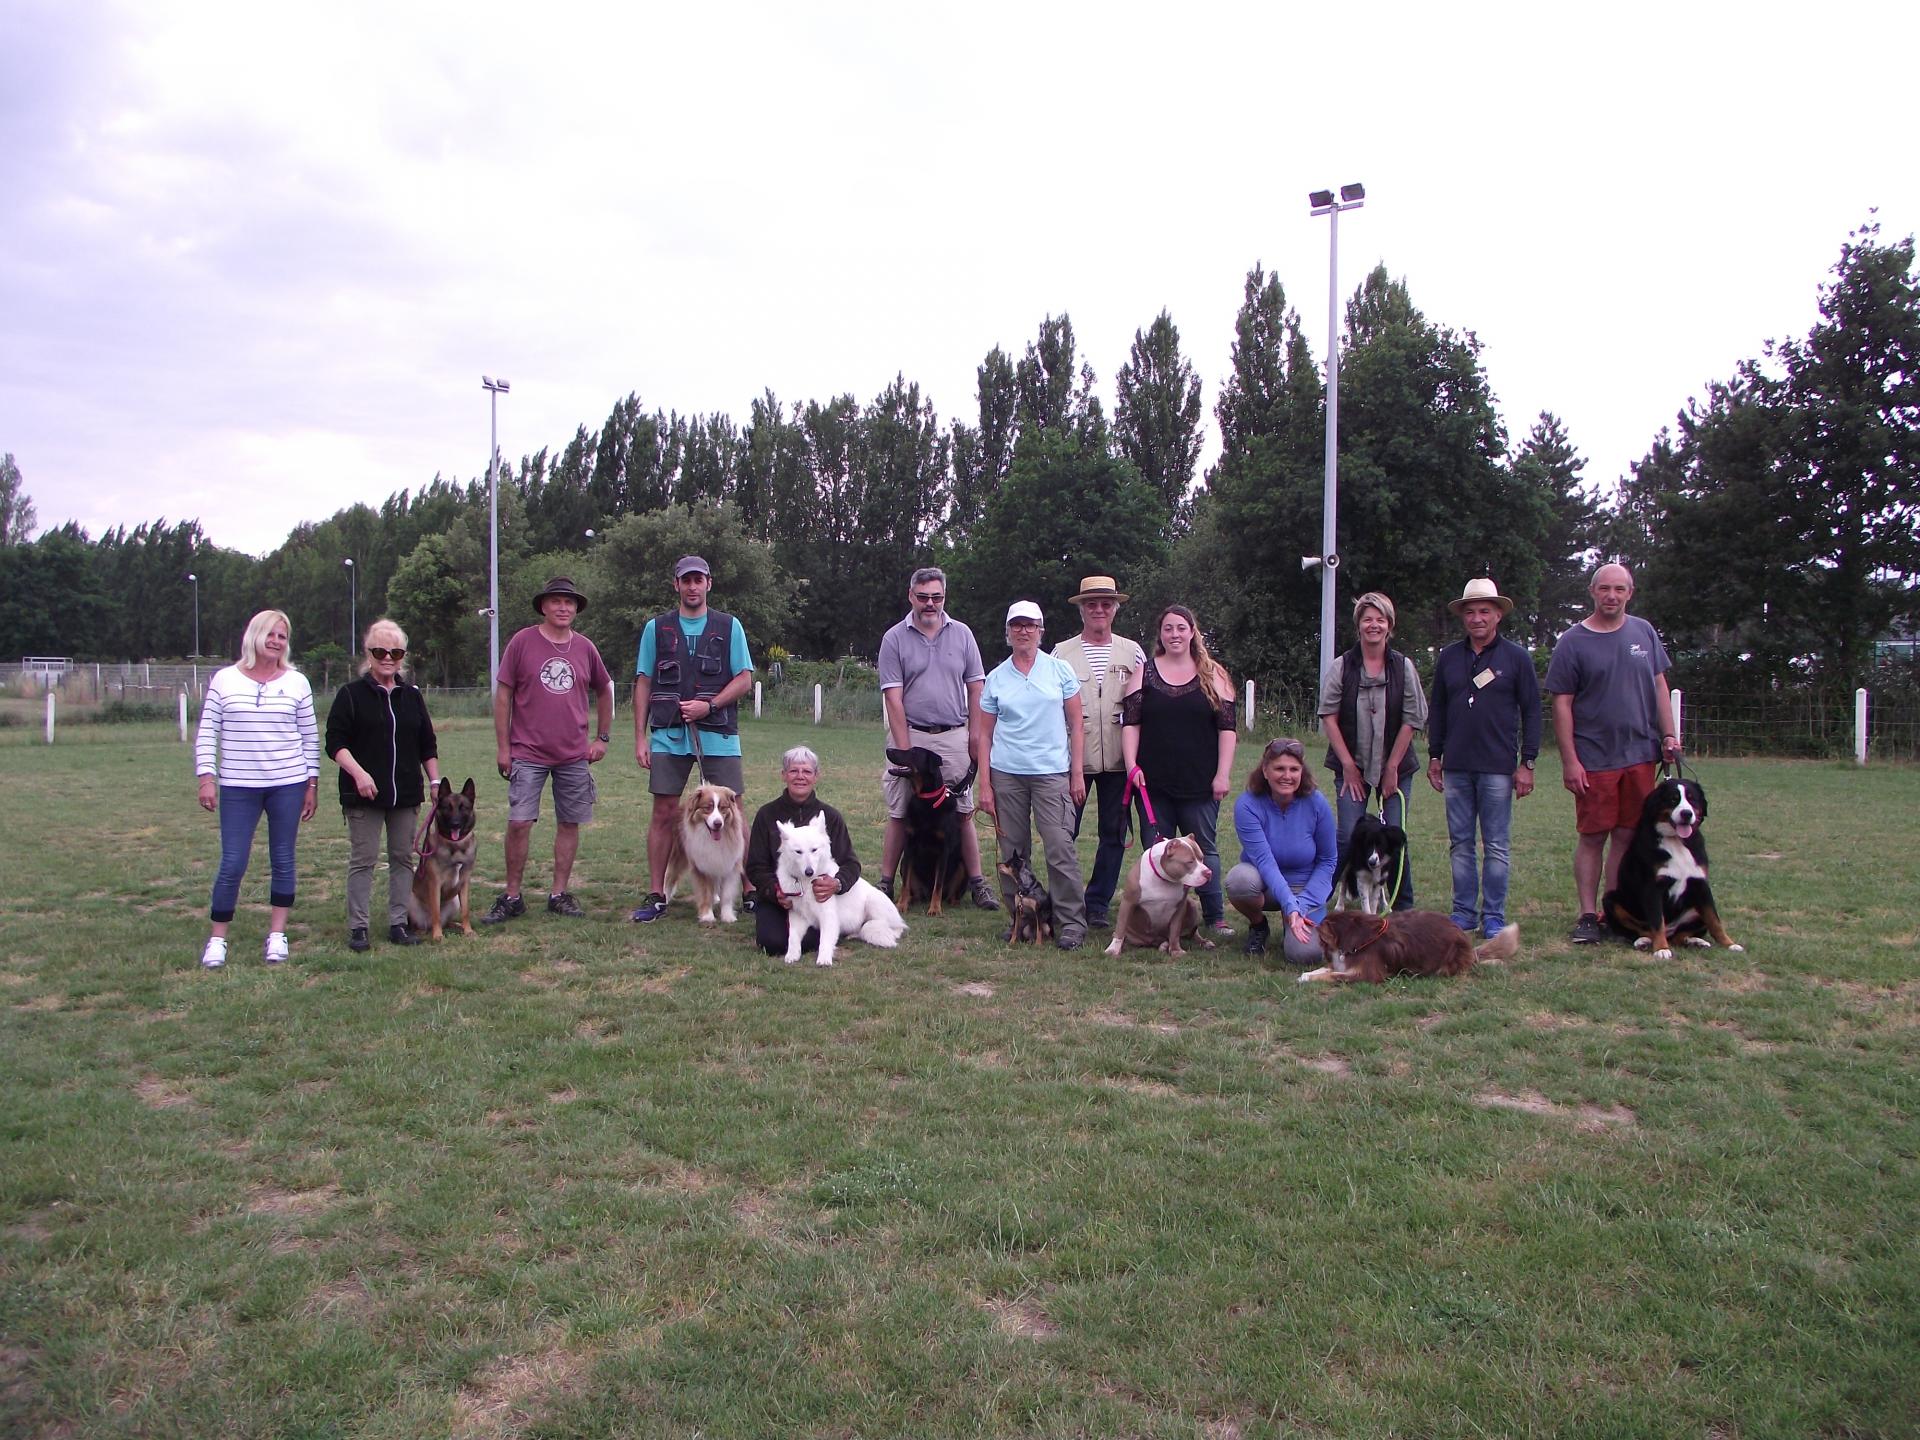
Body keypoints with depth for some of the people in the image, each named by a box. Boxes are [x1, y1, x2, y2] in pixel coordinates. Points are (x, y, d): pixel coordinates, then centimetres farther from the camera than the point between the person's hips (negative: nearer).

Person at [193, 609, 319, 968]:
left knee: (283, 860, 6)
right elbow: (207, 733, 2)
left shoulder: (296, 682, 5)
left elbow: (310, 737, 8)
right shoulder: (225, 679, 2)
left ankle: (277, 934, 17)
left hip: (288, 784, 1)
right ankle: (217, 938, 12)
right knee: (232, 864, -1)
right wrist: (206, 778, -6)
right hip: (237, 787, -1)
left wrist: (312, 784, 5)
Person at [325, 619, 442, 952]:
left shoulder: (412, 696, 13)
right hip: (364, 794, -4)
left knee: (403, 858, 7)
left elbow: (428, 745, 18)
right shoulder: (351, 694, -1)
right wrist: (358, 772, -19)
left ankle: (398, 924, 14)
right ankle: (358, 927, 5)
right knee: (362, 859, -1)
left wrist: (435, 780, 12)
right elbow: (335, 742, -6)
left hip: (406, 794, 4)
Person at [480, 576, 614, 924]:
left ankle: (559, 894, 16)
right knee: (519, 823, -6)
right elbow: (503, 694, 0)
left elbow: (604, 691, 20)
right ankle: (512, 897, 6)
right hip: (528, 753, -3)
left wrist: (602, 737, 14)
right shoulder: (522, 641, -2)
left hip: (574, 755, 3)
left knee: (569, 824, 6)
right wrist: (502, 746, -3)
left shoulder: (585, 648, 7)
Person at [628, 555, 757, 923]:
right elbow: (643, 683, 9)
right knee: (664, 814, 3)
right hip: (668, 737, 1)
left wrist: (708, 705, -11)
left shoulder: (729, 626, 8)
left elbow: (744, 679, 4)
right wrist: (640, 737, 3)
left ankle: (752, 891, 7)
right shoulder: (656, 628, 10)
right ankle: (656, 896, 11)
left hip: (718, 736, -1)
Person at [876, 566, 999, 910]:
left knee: (963, 811, 4)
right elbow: (893, 698, -4)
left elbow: (975, 689, 9)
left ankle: (976, 882, 12)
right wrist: (905, 750, -9)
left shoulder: (962, 634, 7)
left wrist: (975, 736, 2)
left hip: (954, 737, 2)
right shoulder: (894, 638, 0)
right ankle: (886, 884, 10)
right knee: (899, 814, 2)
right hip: (910, 734, -1)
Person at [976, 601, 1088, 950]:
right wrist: (985, 783, 1)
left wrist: (1078, 773, -1)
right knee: (1013, 851, 5)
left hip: (1052, 773, -2)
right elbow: (984, 734, 8)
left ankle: (1071, 922, -1)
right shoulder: (996, 678, 8)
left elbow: (1076, 725, 5)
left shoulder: (1060, 670, 5)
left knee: (1060, 848, -9)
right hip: (1006, 774, 2)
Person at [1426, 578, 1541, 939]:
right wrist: (1434, 756, 10)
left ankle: (1493, 917, 8)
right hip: (1456, 767, 3)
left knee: (1495, 846, 1)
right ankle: (1464, 912, 14)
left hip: (1498, 768, -3)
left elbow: (1531, 712, 2)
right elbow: (1436, 709, 15)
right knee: (1460, 844, 7)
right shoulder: (1448, 658, 11)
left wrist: (1527, 762, -4)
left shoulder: (1516, 658, 2)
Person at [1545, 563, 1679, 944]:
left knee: (1627, 836, 6)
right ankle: (1589, 916, 7)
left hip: (1640, 755, 3)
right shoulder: (1573, 641, -2)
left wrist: (1668, 735, 5)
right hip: (1593, 759, -3)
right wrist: (1570, 761, -9)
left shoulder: (1644, 633, 9)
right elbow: (1562, 704, -4)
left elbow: (1659, 687, 15)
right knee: (1593, 838, 0)